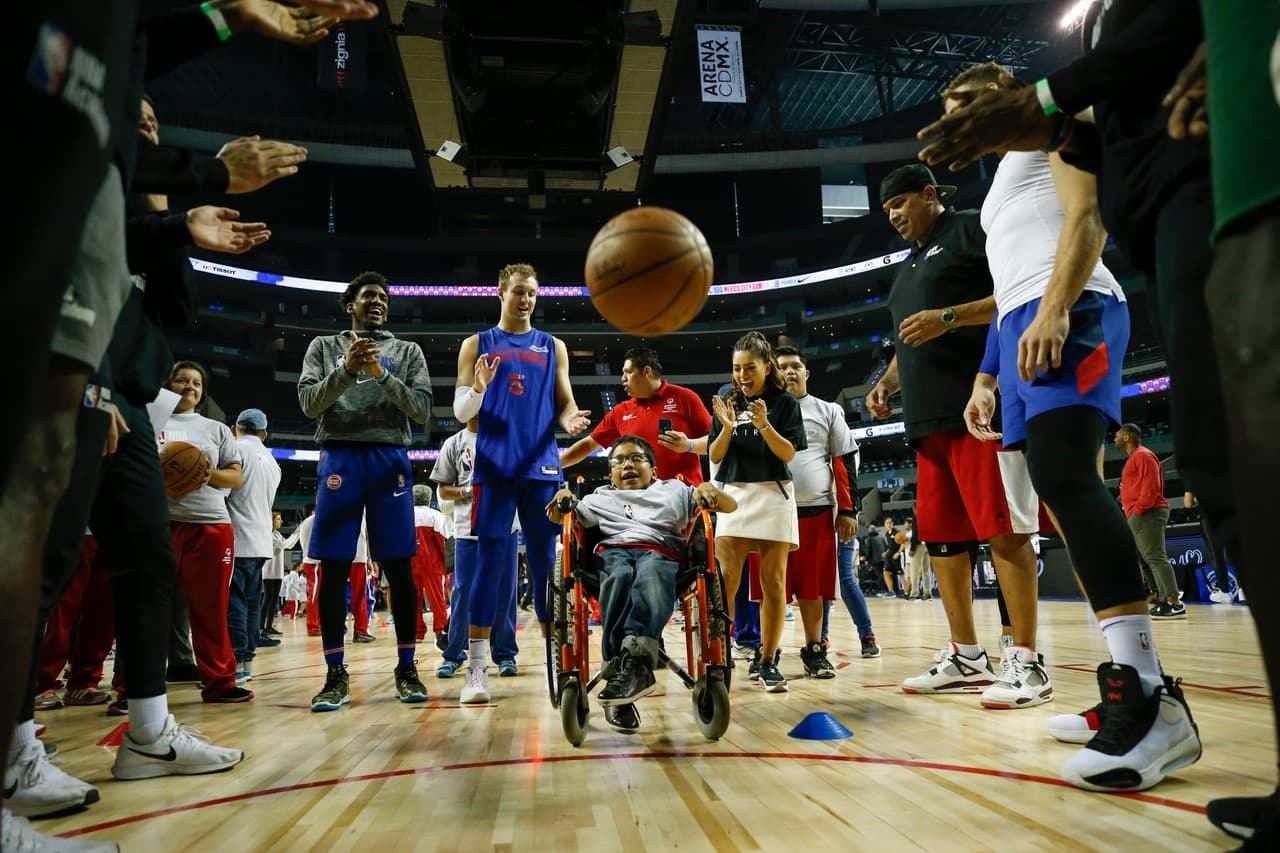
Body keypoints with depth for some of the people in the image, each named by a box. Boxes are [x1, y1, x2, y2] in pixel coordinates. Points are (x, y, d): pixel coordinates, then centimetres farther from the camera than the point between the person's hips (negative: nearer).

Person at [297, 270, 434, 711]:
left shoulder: (408, 351, 14)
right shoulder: (324, 347, 16)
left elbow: (422, 410, 2)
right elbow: (309, 402, 2)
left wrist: (382, 375, -10)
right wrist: (347, 370, -13)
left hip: (389, 460, 0)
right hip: (338, 458, 0)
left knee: (399, 568, -1)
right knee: (333, 569, -1)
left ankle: (406, 669, 9)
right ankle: (336, 676, 6)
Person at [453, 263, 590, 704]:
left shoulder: (553, 347, 13)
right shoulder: (476, 345, 9)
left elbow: (565, 405, 12)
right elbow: (461, 413, 5)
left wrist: (569, 421, -11)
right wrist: (478, 388, -16)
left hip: (542, 468, 2)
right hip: (494, 468, -1)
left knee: (545, 562, 5)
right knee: (490, 562, -3)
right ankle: (477, 668, 2)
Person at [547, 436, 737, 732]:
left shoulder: (674, 490, 32)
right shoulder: (600, 498, 37)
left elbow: (730, 506, 27)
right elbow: (556, 518, 36)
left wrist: (708, 491, 4)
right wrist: (562, 499, 13)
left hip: (661, 552, -1)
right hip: (614, 551, 1)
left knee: (650, 574, -40)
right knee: (619, 577, -38)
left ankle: (632, 660, -55)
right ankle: (637, 668, -48)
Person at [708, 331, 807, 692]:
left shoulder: (785, 403, 4)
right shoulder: (729, 403, 11)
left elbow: (788, 453, -4)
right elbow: (714, 455, 7)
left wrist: (764, 425, -19)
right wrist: (727, 427, -12)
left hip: (773, 494, -1)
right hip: (733, 494, 2)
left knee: (773, 583, 0)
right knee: (724, 581, -8)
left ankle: (769, 662, 7)